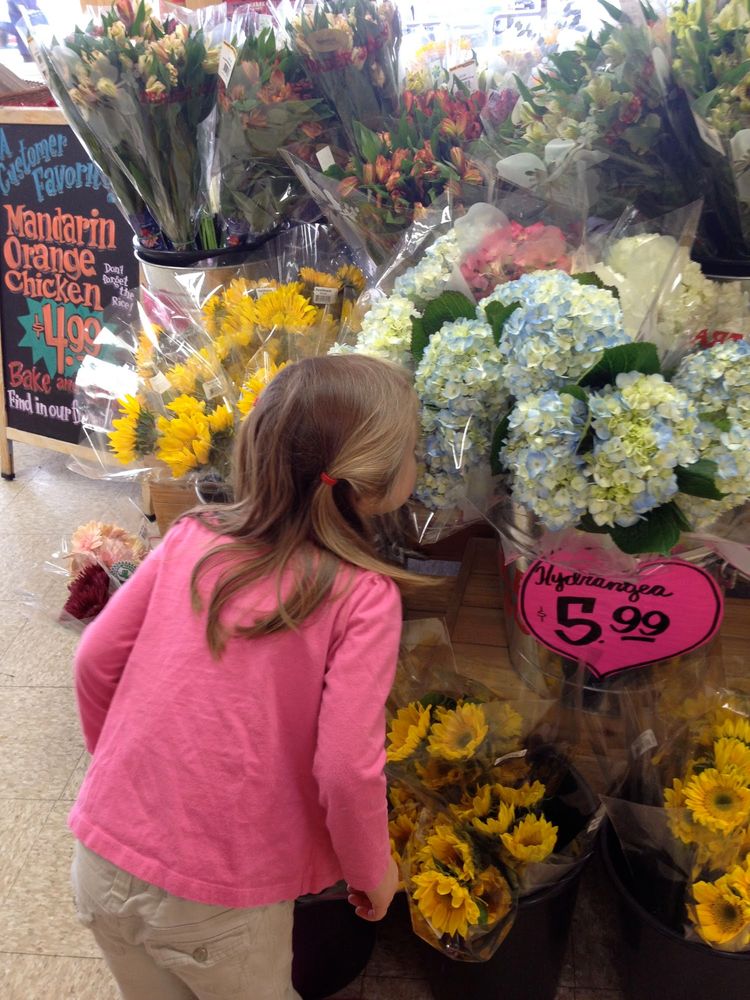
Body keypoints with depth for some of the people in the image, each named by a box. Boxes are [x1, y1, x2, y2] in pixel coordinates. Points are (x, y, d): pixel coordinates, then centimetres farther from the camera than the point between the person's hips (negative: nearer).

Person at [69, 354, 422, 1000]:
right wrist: (373, 872, 0)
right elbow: (346, 771, -20)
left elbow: (96, 660, -1)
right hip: (216, 907, -4)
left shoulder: (192, 538, -7)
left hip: (102, 858, 4)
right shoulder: (364, 596, -18)